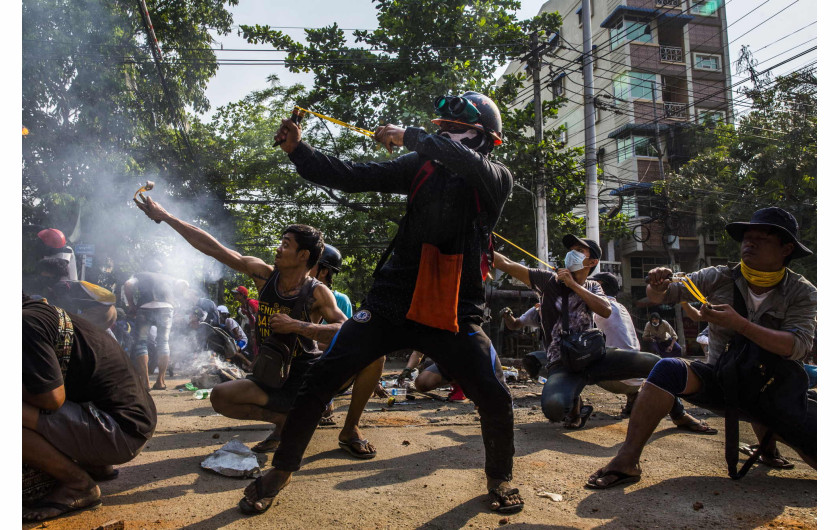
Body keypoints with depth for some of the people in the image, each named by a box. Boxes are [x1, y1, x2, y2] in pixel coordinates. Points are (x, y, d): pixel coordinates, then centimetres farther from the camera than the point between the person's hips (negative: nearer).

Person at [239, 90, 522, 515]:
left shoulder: (497, 178, 3)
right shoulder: (421, 166, 9)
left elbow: (466, 162, -21)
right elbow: (353, 178, 4)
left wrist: (409, 136, -14)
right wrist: (298, 150, -4)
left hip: (454, 313, -1)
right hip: (392, 302, 2)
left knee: (494, 399, -10)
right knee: (321, 377, -5)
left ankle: (500, 478, 22)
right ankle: (281, 469, 17)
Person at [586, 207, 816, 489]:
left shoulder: (802, 293, -4)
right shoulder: (719, 278, -1)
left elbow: (798, 346, -19)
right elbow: (661, 296, -2)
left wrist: (738, 323, -30)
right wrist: (658, 287, -27)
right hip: (721, 380, 0)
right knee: (668, 369, -30)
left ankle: (769, 441, 19)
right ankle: (626, 461, -30)